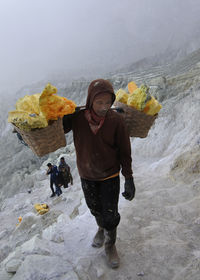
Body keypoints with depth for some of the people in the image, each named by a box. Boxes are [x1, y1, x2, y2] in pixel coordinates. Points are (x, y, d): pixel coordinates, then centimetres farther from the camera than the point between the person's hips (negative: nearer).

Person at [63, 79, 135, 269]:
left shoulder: (116, 120, -22)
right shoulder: (76, 117, -21)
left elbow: (124, 151, -12)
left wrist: (129, 179, -9)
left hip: (110, 175, -2)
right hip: (86, 175, 2)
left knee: (110, 215, 5)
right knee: (95, 208, 23)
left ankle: (110, 245, 35)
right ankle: (101, 228, 57)